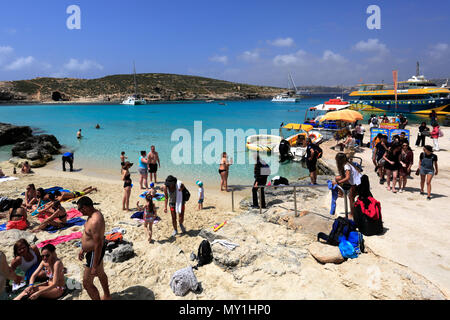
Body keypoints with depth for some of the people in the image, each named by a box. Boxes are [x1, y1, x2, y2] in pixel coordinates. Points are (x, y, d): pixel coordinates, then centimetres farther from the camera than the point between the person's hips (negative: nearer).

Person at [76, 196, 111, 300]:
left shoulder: (95, 221, -34)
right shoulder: (94, 213, -2)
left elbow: (98, 245, -31)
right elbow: (89, 235, 13)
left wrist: (94, 266, -25)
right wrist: (82, 250, 21)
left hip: (95, 253, -11)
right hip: (93, 250, 11)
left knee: (87, 284, 1)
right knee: (101, 274, 28)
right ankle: (107, 296, 50)